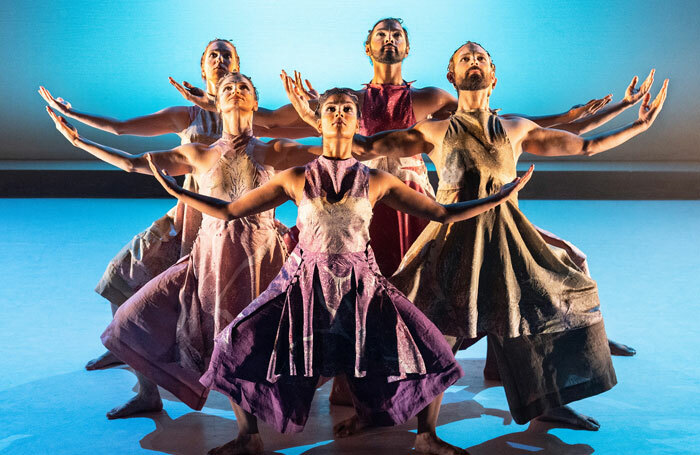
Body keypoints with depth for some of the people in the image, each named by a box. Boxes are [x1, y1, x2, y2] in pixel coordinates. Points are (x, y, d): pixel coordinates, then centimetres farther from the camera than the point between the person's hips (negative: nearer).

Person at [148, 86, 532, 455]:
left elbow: (444, 213, 6)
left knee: (429, 351, -10)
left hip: (361, 284, 0)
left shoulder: (377, 181, 3)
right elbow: (228, 211, 6)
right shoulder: (296, 179, 3)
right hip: (306, 282, 0)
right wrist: (175, 191, 1)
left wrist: (501, 196, 2)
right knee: (237, 345, -12)